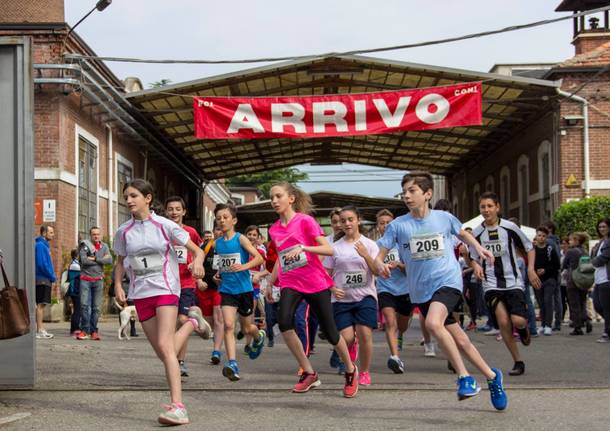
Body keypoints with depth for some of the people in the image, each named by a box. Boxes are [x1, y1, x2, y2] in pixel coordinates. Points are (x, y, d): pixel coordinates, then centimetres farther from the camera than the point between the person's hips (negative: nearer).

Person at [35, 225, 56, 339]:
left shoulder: (45, 245, 17)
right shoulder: (40, 245, -13)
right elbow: (42, 264, -20)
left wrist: (52, 276, 11)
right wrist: (52, 277, -12)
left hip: (45, 280, 10)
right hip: (42, 279, -10)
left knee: (41, 305, 10)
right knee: (40, 304, -8)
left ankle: (41, 330, 13)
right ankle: (40, 331, -7)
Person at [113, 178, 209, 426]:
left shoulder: (164, 226, -5)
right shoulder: (124, 231, 6)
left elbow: (197, 250, -3)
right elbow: (120, 261, 20)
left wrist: (197, 261, -26)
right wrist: (118, 285, 3)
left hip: (165, 289, -5)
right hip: (140, 294, 5)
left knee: (165, 346, -21)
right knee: (164, 353, 7)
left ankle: (177, 406, -24)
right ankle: (192, 322, 36)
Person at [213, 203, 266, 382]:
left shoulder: (240, 239, -9)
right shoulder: (217, 243, 6)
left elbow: (259, 258, -17)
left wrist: (244, 266, -32)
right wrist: (219, 273, 6)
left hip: (244, 289, -3)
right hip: (227, 290, 3)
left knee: (247, 328, 12)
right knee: (228, 325, -17)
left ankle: (259, 337, 47)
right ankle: (232, 364, -21)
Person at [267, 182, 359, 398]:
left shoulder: (305, 220, -7)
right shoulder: (274, 229, 9)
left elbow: (329, 250, -14)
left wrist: (302, 247, -26)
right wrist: (270, 284, 23)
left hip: (315, 282, -4)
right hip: (290, 283, 4)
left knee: (330, 332, 1)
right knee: (284, 321, -24)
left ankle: (351, 371, 29)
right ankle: (309, 373, -12)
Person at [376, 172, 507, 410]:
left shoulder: (444, 218, -1)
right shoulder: (398, 225, -2)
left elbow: (463, 233, 20)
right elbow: (380, 255, -2)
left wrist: (478, 248, 2)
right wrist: (380, 264, -25)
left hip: (448, 281, -3)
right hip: (421, 290, 3)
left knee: (433, 322, -30)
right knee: (458, 339, 9)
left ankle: (464, 376, -19)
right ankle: (492, 377, 29)